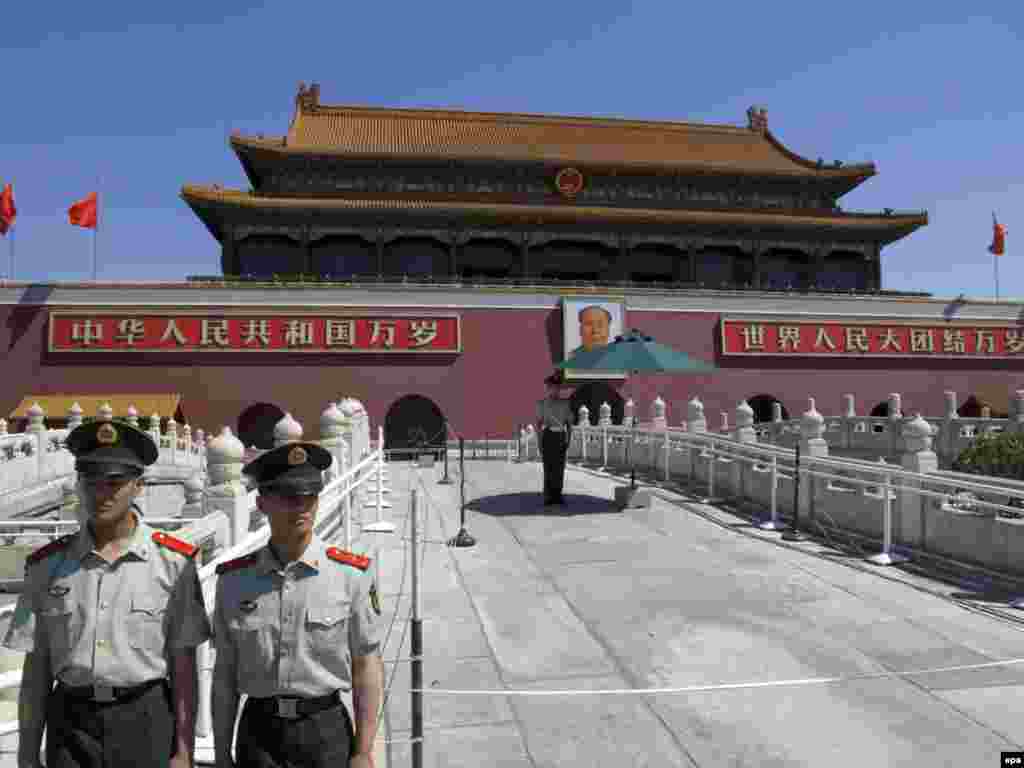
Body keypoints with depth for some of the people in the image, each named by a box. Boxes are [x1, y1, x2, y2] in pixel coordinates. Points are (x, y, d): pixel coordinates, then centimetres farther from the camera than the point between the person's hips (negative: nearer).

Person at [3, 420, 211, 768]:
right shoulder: (47, 565, 1)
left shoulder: (173, 562, -7)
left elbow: (183, 665, -4)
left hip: (146, 721, -2)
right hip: (70, 722, 2)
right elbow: (35, 669, 5)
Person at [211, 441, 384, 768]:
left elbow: (367, 666, -7)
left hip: (326, 730, -1)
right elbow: (225, 674, 3)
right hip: (257, 732, 2)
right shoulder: (233, 580, -4)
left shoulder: (350, 575, -11)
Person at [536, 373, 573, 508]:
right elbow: (539, 423, -4)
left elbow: (569, 423, 11)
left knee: (560, 468, 4)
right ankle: (548, 498, 0)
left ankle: (557, 496, 12)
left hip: (560, 437, 4)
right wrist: (541, 441, -13)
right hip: (548, 436, -4)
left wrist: (568, 440, 1)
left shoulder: (565, 403, 11)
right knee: (549, 468, -6)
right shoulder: (542, 403, 1)